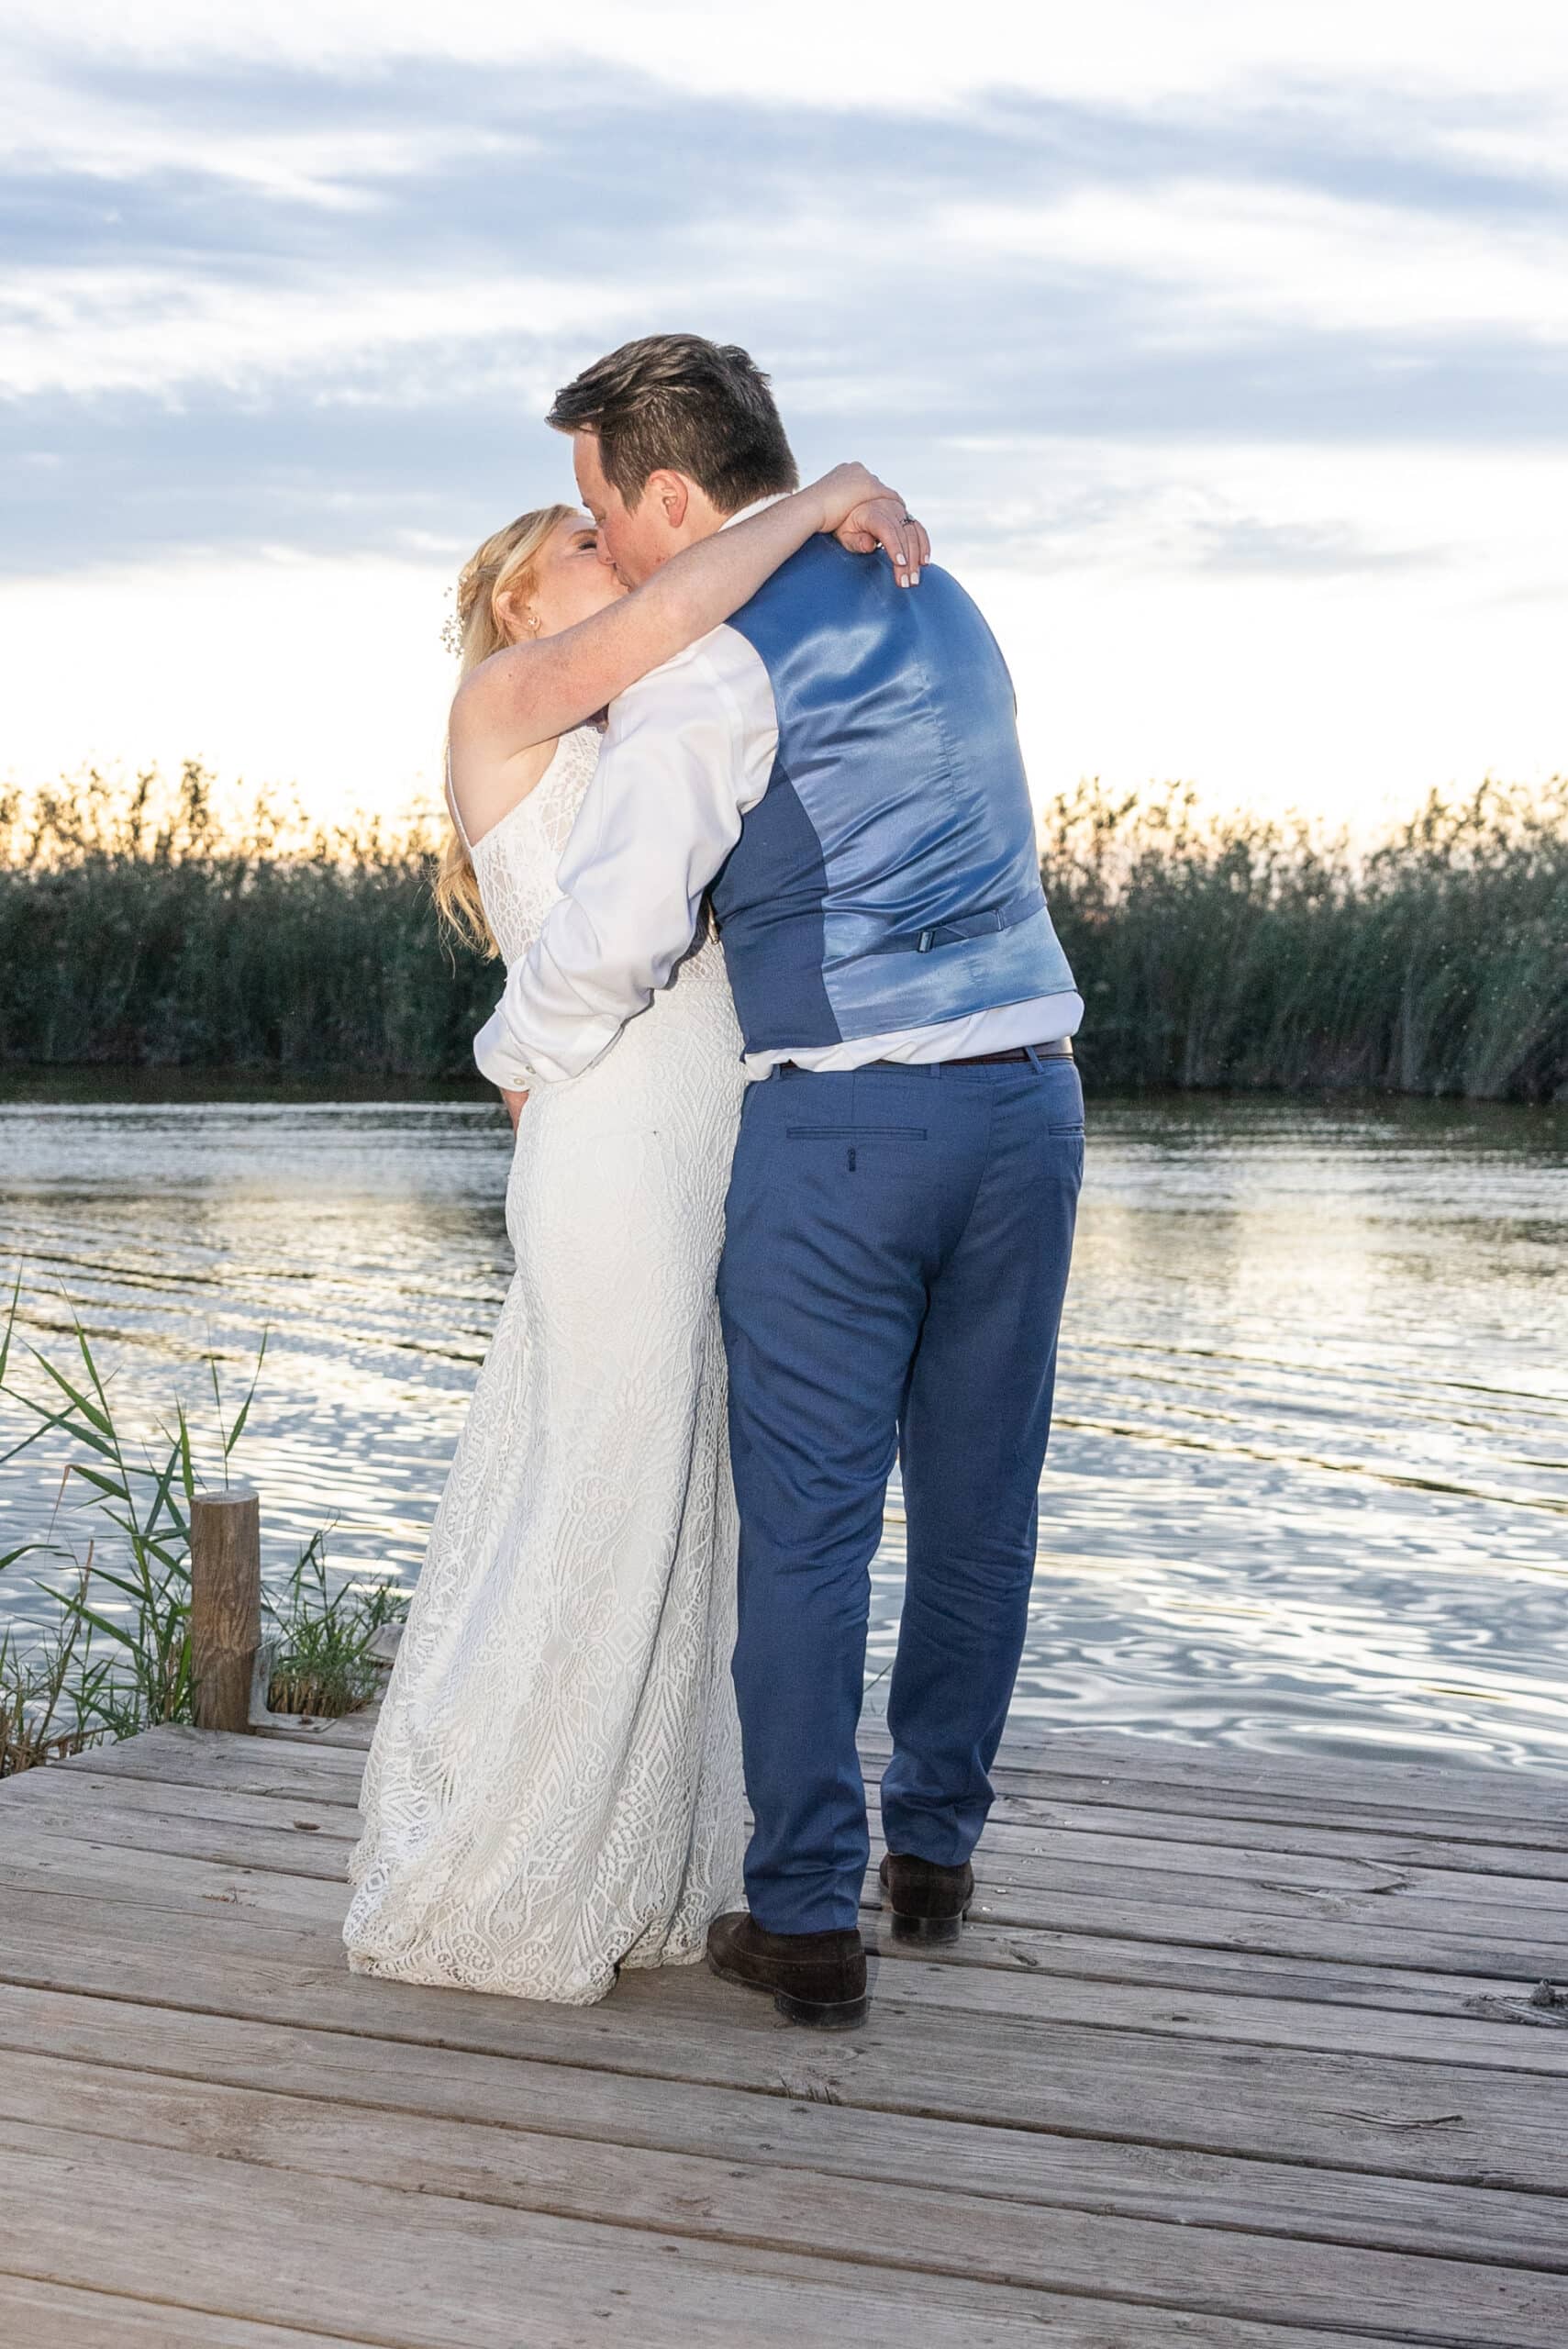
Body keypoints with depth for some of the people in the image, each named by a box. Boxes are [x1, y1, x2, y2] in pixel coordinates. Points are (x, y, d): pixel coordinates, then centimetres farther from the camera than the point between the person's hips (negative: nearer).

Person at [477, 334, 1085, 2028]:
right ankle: (933, 1850, 28)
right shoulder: (939, 607, 17)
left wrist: (522, 1058, 8)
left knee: (808, 1521, 1)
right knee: (979, 1499, 14)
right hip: (1027, 1088, 7)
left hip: (840, 1121, -7)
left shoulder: (714, 657, -8)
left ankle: (807, 1921, 6)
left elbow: (615, 929, -12)